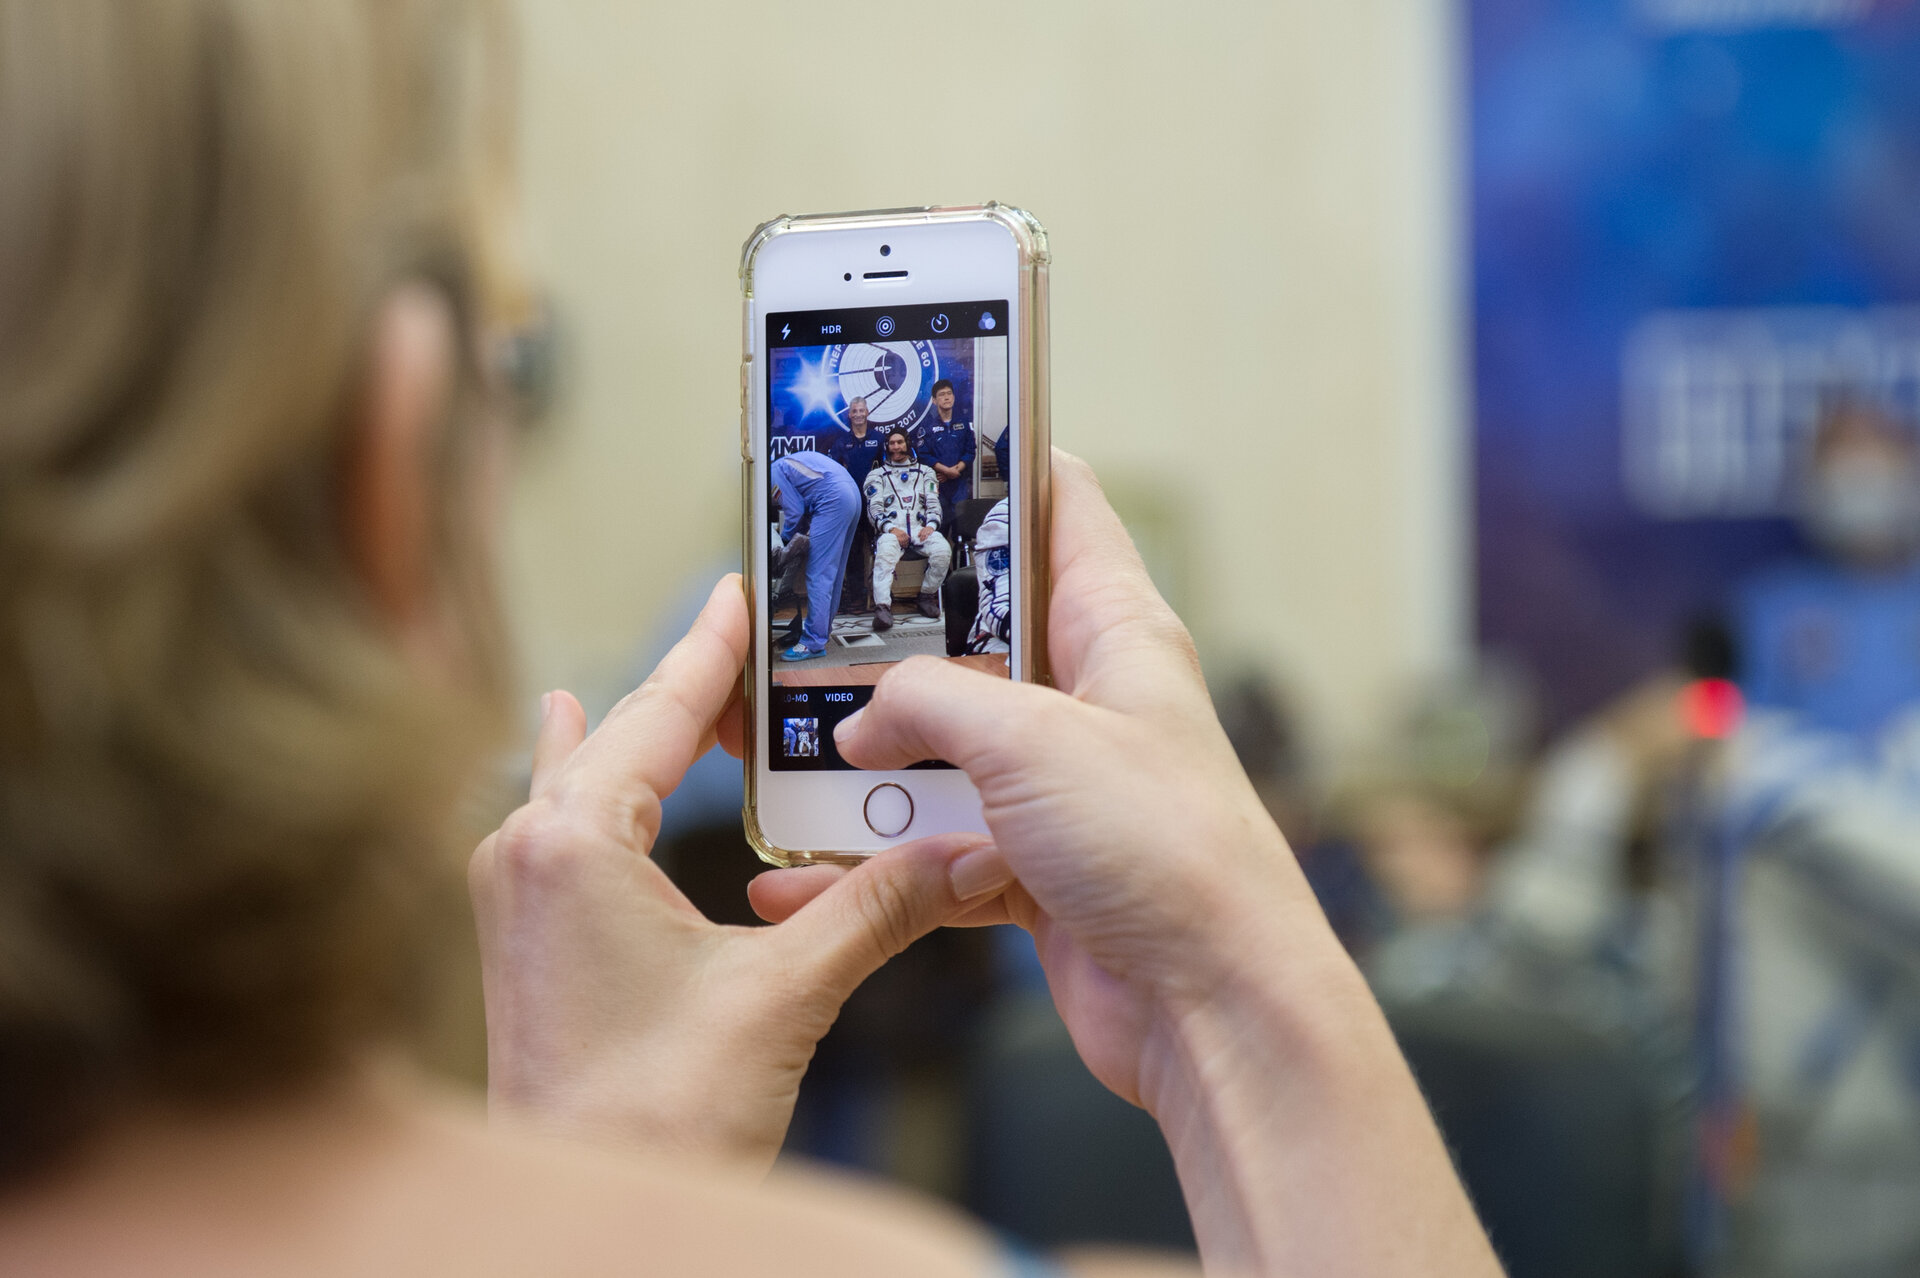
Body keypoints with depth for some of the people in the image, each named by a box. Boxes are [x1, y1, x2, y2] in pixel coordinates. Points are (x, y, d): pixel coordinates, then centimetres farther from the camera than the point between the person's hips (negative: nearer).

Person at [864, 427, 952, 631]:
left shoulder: (925, 473, 26)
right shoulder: (877, 476, 21)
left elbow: (933, 503, 14)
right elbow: (874, 509, 7)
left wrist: (931, 525, -9)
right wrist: (891, 529, -13)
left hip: (921, 529, 2)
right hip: (891, 530, -2)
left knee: (943, 551, -32)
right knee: (885, 553, -39)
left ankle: (927, 595, -10)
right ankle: (882, 607, -51)